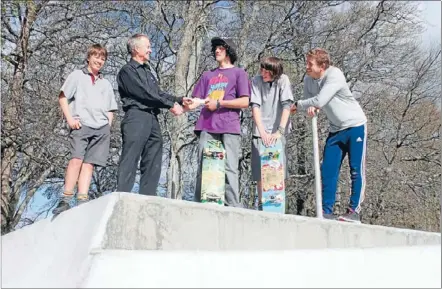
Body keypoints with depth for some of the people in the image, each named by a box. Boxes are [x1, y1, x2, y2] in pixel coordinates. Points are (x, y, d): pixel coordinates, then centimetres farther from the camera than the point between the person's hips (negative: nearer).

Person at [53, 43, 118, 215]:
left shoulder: (106, 84, 25)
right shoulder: (77, 76, 13)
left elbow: (111, 109, 26)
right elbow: (62, 97, 6)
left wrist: (108, 125, 8)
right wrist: (70, 119, -6)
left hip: (101, 129, 4)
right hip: (81, 125, -4)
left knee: (89, 163, -4)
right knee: (76, 159, -19)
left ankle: (82, 201, -8)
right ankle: (65, 200, -17)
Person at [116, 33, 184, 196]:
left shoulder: (148, 71, 27)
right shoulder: (127, 71, 0)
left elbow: (159, 94, 23)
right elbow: (145, 93, -10)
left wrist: (179, 100, 10)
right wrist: (170, 105, -8)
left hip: (152, 119, 8)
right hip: (136, 117, -8)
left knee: (152, 164, 3)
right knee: (130, 161, -12)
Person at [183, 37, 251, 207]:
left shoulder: (239, 73, 12)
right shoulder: (208, 75, 26)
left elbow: (245, 102, 1)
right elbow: (196, 99, 17)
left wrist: (219, 103, -6)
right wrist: (185, 106, -5)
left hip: (229, 128, -4)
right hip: (207, 127, 4)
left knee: (230, 169, -7)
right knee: (203, 168, -1)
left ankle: (233, 208, -8)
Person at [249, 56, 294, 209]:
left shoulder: (283, 80, -7)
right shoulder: (256, 81, -4)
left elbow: (287, 106, -16)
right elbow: (255, 106, -12)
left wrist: (279, 131, -28)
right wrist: (262, 132, -24)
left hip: (278, 133, -1)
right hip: (260, 132, 1)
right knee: (259, 172, 2)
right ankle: (261, 204, 14)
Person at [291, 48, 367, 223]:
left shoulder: (335, 75, -24)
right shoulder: (308, 80, -1)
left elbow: (319, 100, -30)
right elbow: (308, 102, 1)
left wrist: (297, 105, -15)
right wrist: (311, 107, -24)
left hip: (355, 126, -7)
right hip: (336, 129, 7)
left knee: (356, 170, -4)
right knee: (328, 170, 1)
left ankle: (354, 212, 0)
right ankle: (326, 211, 6)